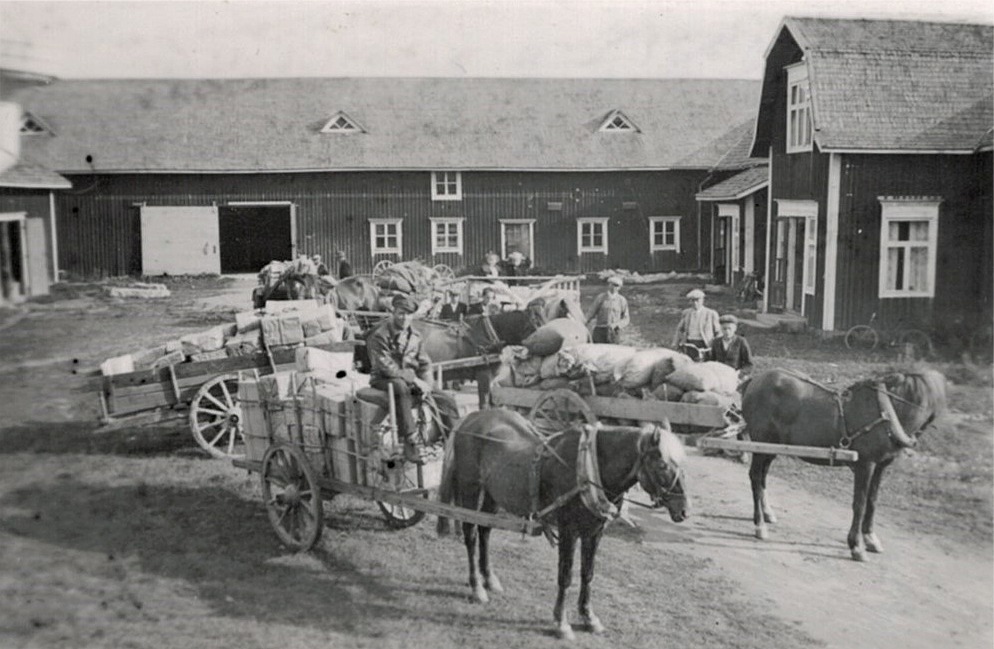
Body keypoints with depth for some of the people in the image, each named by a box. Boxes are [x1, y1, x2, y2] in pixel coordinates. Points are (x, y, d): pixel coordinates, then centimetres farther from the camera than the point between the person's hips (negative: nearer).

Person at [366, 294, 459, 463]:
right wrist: (415, 380, -24)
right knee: (401, 387, -42)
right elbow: (387, 367, -21)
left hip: (411, 382, 6)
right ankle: (410, 443, -40)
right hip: (384, 381, -6)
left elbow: (425, 364, 9)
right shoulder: (379, 335, -13)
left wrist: (426, 384, -12)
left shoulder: (414, 336, 8)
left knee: (448, 401, -9)